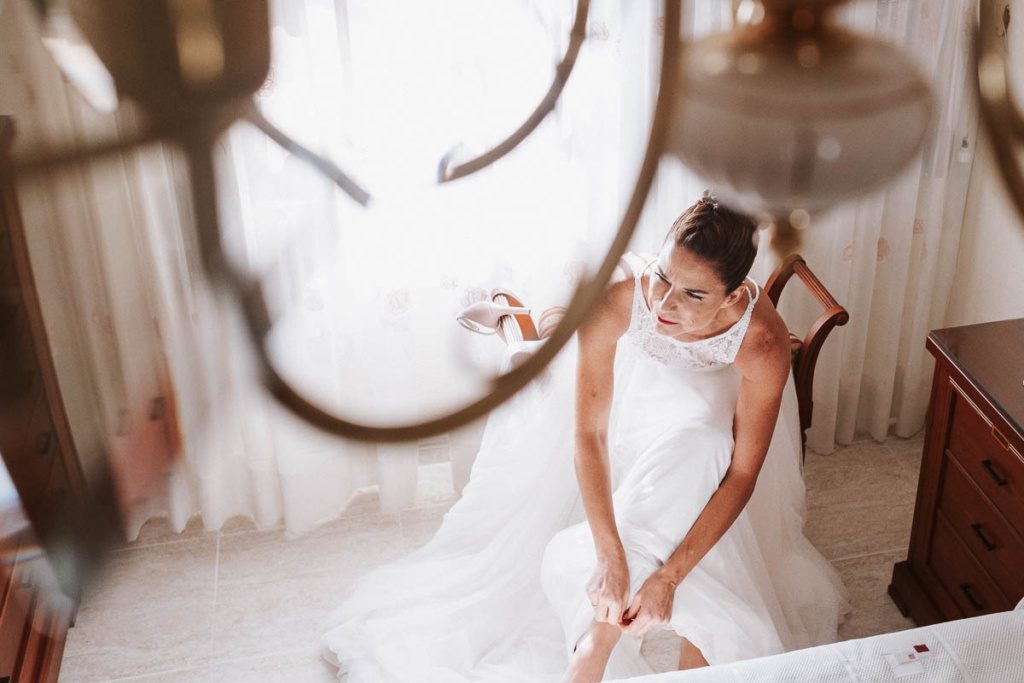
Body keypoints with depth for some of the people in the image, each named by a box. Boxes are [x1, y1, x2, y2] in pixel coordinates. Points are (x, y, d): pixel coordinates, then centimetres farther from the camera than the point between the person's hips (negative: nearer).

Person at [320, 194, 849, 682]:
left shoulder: (761, 341, -41)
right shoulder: (613, 300, -42)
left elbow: (742, 474, -32)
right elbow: (588, 433, -35)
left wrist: (669, 577, -36)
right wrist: (610, 557, -39)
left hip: (712, 386, 0)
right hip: (625, 367, 1)